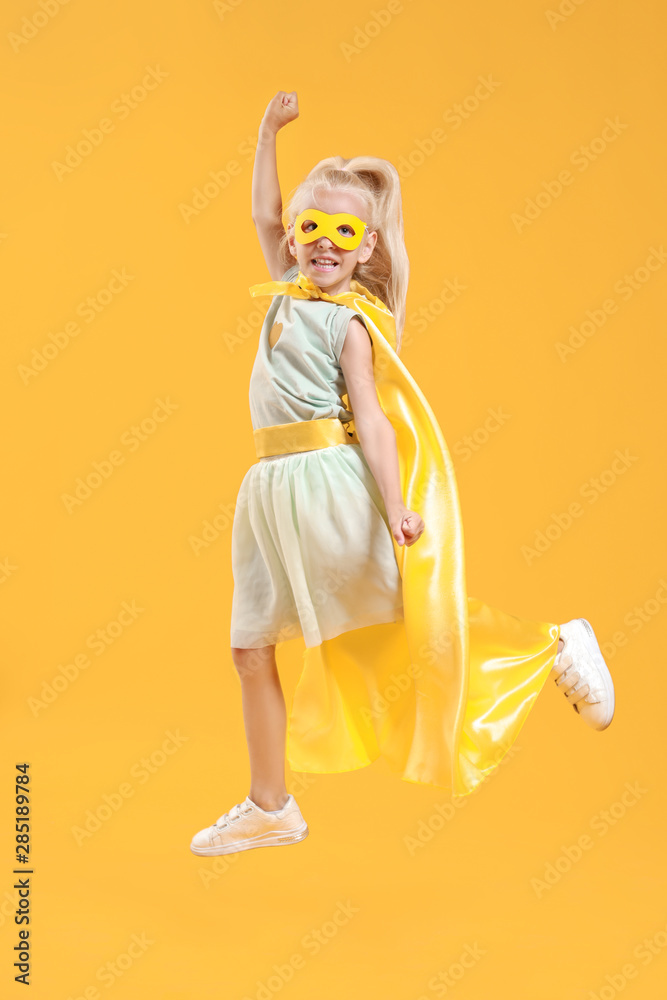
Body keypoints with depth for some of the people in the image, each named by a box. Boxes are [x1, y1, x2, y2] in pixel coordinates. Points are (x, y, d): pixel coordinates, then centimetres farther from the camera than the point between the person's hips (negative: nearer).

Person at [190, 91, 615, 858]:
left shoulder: (350, 320, -7)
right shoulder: (289, 293, 13)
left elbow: (369, 417, -15)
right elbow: (264, 215, 21)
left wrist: (397, 509, -23)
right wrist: (270, 131, 18)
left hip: (336, 486, -8)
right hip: (274, 492, 8)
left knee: (413, 619, -5)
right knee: (250, 645, 8)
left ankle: (558, 650, 17)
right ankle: (270, 806, 19)